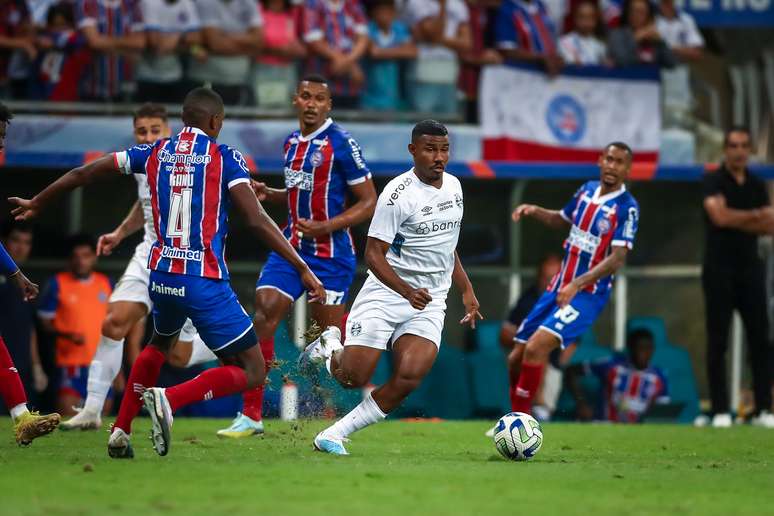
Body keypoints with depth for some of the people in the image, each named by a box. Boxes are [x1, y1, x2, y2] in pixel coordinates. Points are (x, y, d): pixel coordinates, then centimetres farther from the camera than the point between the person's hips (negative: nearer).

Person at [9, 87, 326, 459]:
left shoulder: (155, 154, 10)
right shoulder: (224, 157, -4)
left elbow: (83, 174, 17)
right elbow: (256, 221, -13)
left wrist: (37, 203, 33)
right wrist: (303, 269, -11)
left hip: (161, 275, 6)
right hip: (205, 282, -6)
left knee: (160, 344, 36)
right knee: (251, 373, 1)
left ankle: (120, 431, 28)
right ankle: (170, 399, -21)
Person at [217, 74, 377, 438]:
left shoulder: (341, 143, -10)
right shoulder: (292, 142, 12)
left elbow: (369, 202, -9)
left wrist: (324, 227, -19)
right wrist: (269, 194, 8)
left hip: (331, 254, -6)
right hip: (292, 245, 6)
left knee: (328, 335, 1)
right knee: (264, 310, -9)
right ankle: (251, 415, -7)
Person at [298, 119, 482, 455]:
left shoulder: (453, 185, 9)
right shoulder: (398, 194, -14)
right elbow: (373, 254, -16)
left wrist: (466, 290, 24)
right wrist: (407, 292, -29)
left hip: (429, 305, 5)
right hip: (386, 293, -5)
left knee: (408, 377, -18)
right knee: (353, 378, -9)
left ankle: (334, 435, -7)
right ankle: (330, 348, 27)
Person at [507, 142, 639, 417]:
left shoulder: (626, 208, -14)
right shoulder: (587, 190, 6)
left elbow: (617, 259, -21)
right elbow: (562, 220, 25)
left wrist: (577, 285, -30)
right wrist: (536, 211, 5)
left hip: (588, 294, -7)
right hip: (559, 288, 7)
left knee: (536, 347, -24)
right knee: (516, 358, 6)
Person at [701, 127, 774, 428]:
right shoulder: (713, 181, -3)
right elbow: (720, 216, -19)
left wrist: (736, 220, -13)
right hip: (719, 268, -5)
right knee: (718, 341, -3)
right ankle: (720, 411, -1)